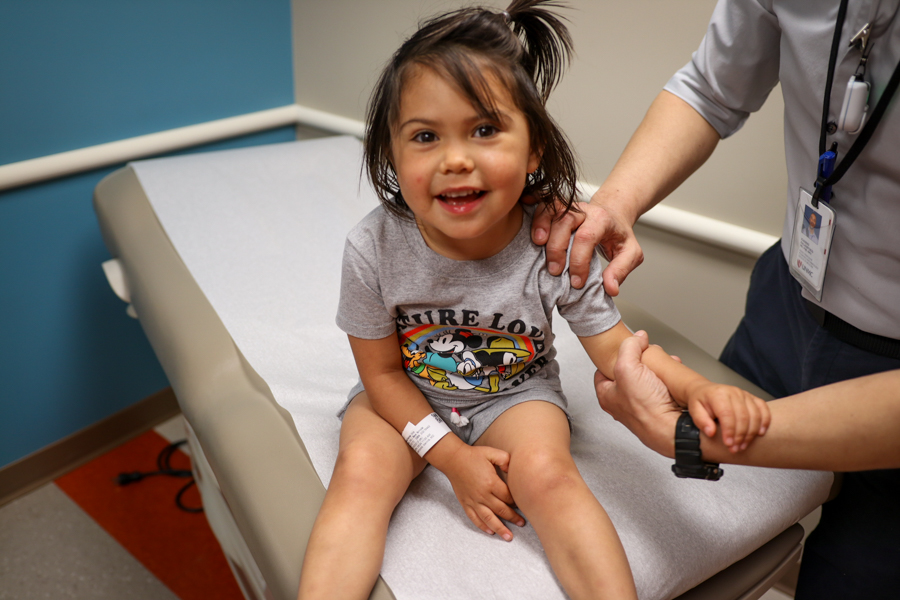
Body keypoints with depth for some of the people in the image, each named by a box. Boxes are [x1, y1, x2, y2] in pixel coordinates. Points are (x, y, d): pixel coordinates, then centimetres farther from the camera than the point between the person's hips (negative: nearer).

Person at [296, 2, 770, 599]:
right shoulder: (374, 249, -23)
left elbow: (615, 347, -12)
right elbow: (383, 371, -11)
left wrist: (698, 388, -31)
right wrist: (453, 458, -16)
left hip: (514, 391, 0)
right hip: (405, 396, 1)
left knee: (545, 470, -25)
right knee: (362, 470, -24)